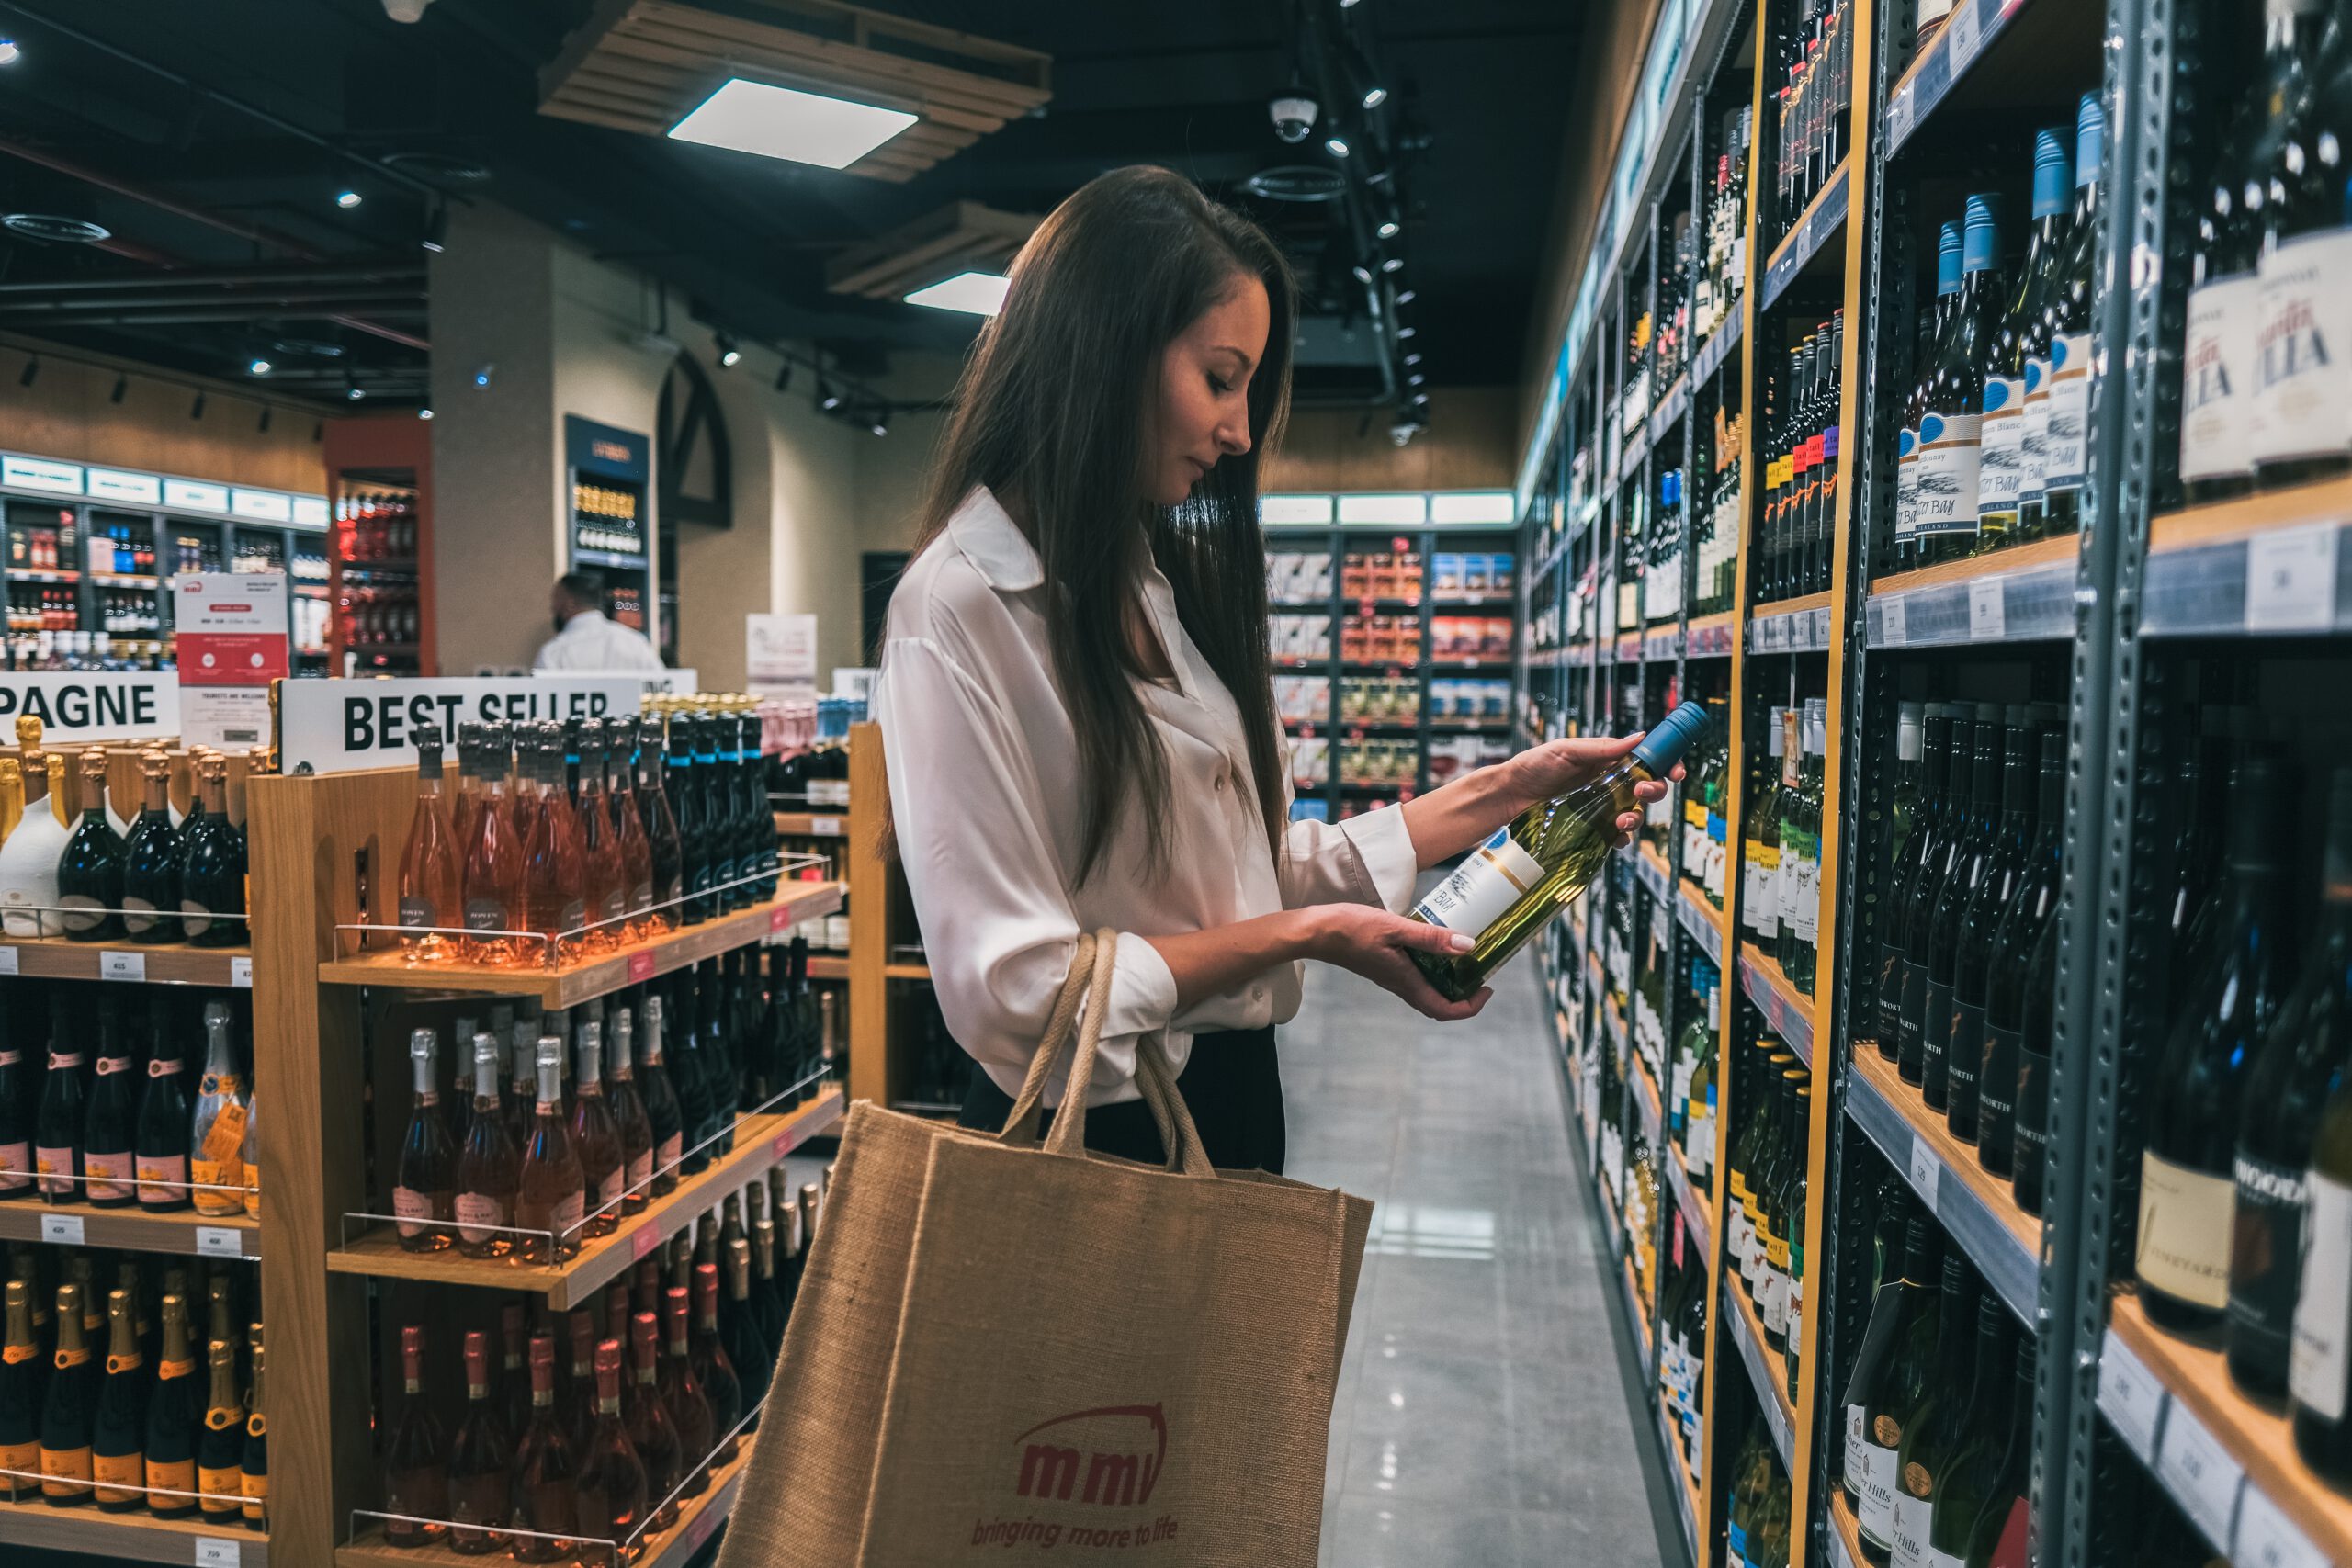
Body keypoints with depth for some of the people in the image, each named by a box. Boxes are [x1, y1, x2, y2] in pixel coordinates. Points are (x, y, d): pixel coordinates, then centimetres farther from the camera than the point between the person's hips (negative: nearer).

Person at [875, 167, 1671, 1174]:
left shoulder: (1173, 584, 9)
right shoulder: (963, 609, -18)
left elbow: (1272, 869, 8)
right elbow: (1010, 992, -23)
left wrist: (1510, 788, 5)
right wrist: (1300, 936, -18)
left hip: (1233, 1101, 8)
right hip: (1090, 1132, -8)